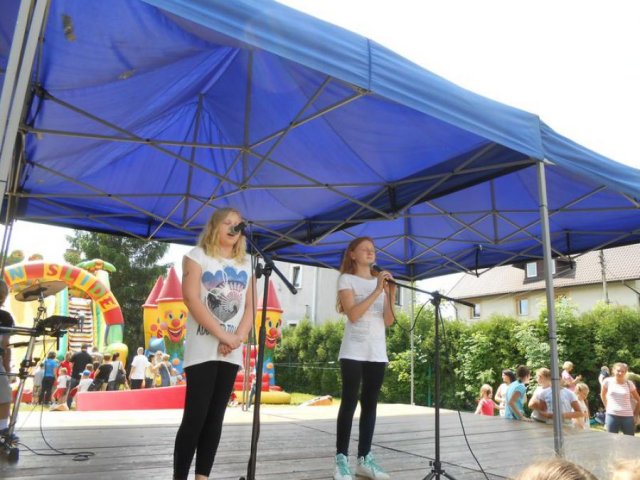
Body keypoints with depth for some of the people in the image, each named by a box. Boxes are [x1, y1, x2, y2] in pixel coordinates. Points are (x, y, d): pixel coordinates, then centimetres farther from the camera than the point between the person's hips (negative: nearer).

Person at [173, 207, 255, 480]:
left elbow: (250, 306, 9)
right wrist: (223, 335, -15)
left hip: (232, 352, 4)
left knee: (215, 418, 7)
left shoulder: (246, 263, 15)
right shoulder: (197, 256, 2)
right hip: (202, 349, -4)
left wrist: (237, 338, -9)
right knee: (195, 417, -6)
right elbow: (191, 299, -10)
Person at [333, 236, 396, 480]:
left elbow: (388, 321, 5)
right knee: (350, 402, -5)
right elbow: (353, 314, -15)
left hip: (377, 352, 5)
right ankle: (341, 459, 0)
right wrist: (377, 290, -18)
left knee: (370, 404, 6)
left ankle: (364, 458, 13)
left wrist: (390, 295, -10)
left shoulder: (382, 280, 14)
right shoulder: (347, 279, 0)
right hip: (354, 351, -5)